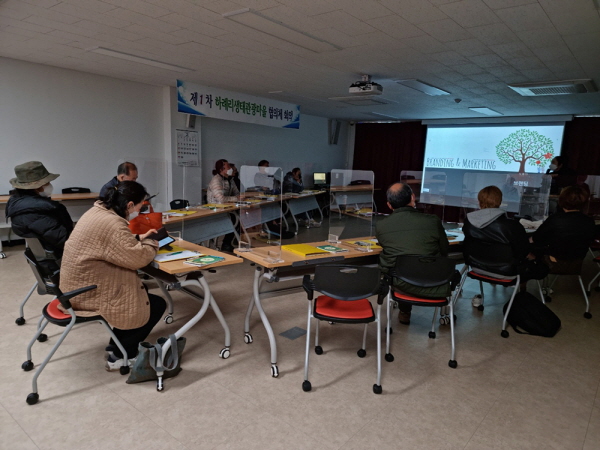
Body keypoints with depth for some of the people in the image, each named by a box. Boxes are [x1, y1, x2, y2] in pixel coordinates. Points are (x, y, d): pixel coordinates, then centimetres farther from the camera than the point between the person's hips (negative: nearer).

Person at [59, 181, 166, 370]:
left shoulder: (98, 210, 5)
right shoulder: (112, 224, -27)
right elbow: (137, 258, -25)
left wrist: (139, 238, 10)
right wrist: (152, 244, -6)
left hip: (79, 286, 10)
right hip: (89, 294, -10)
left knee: (142, 287, 23)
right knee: (156, 304, -1)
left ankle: (117, 344, 28)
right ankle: (120, 356, 10)